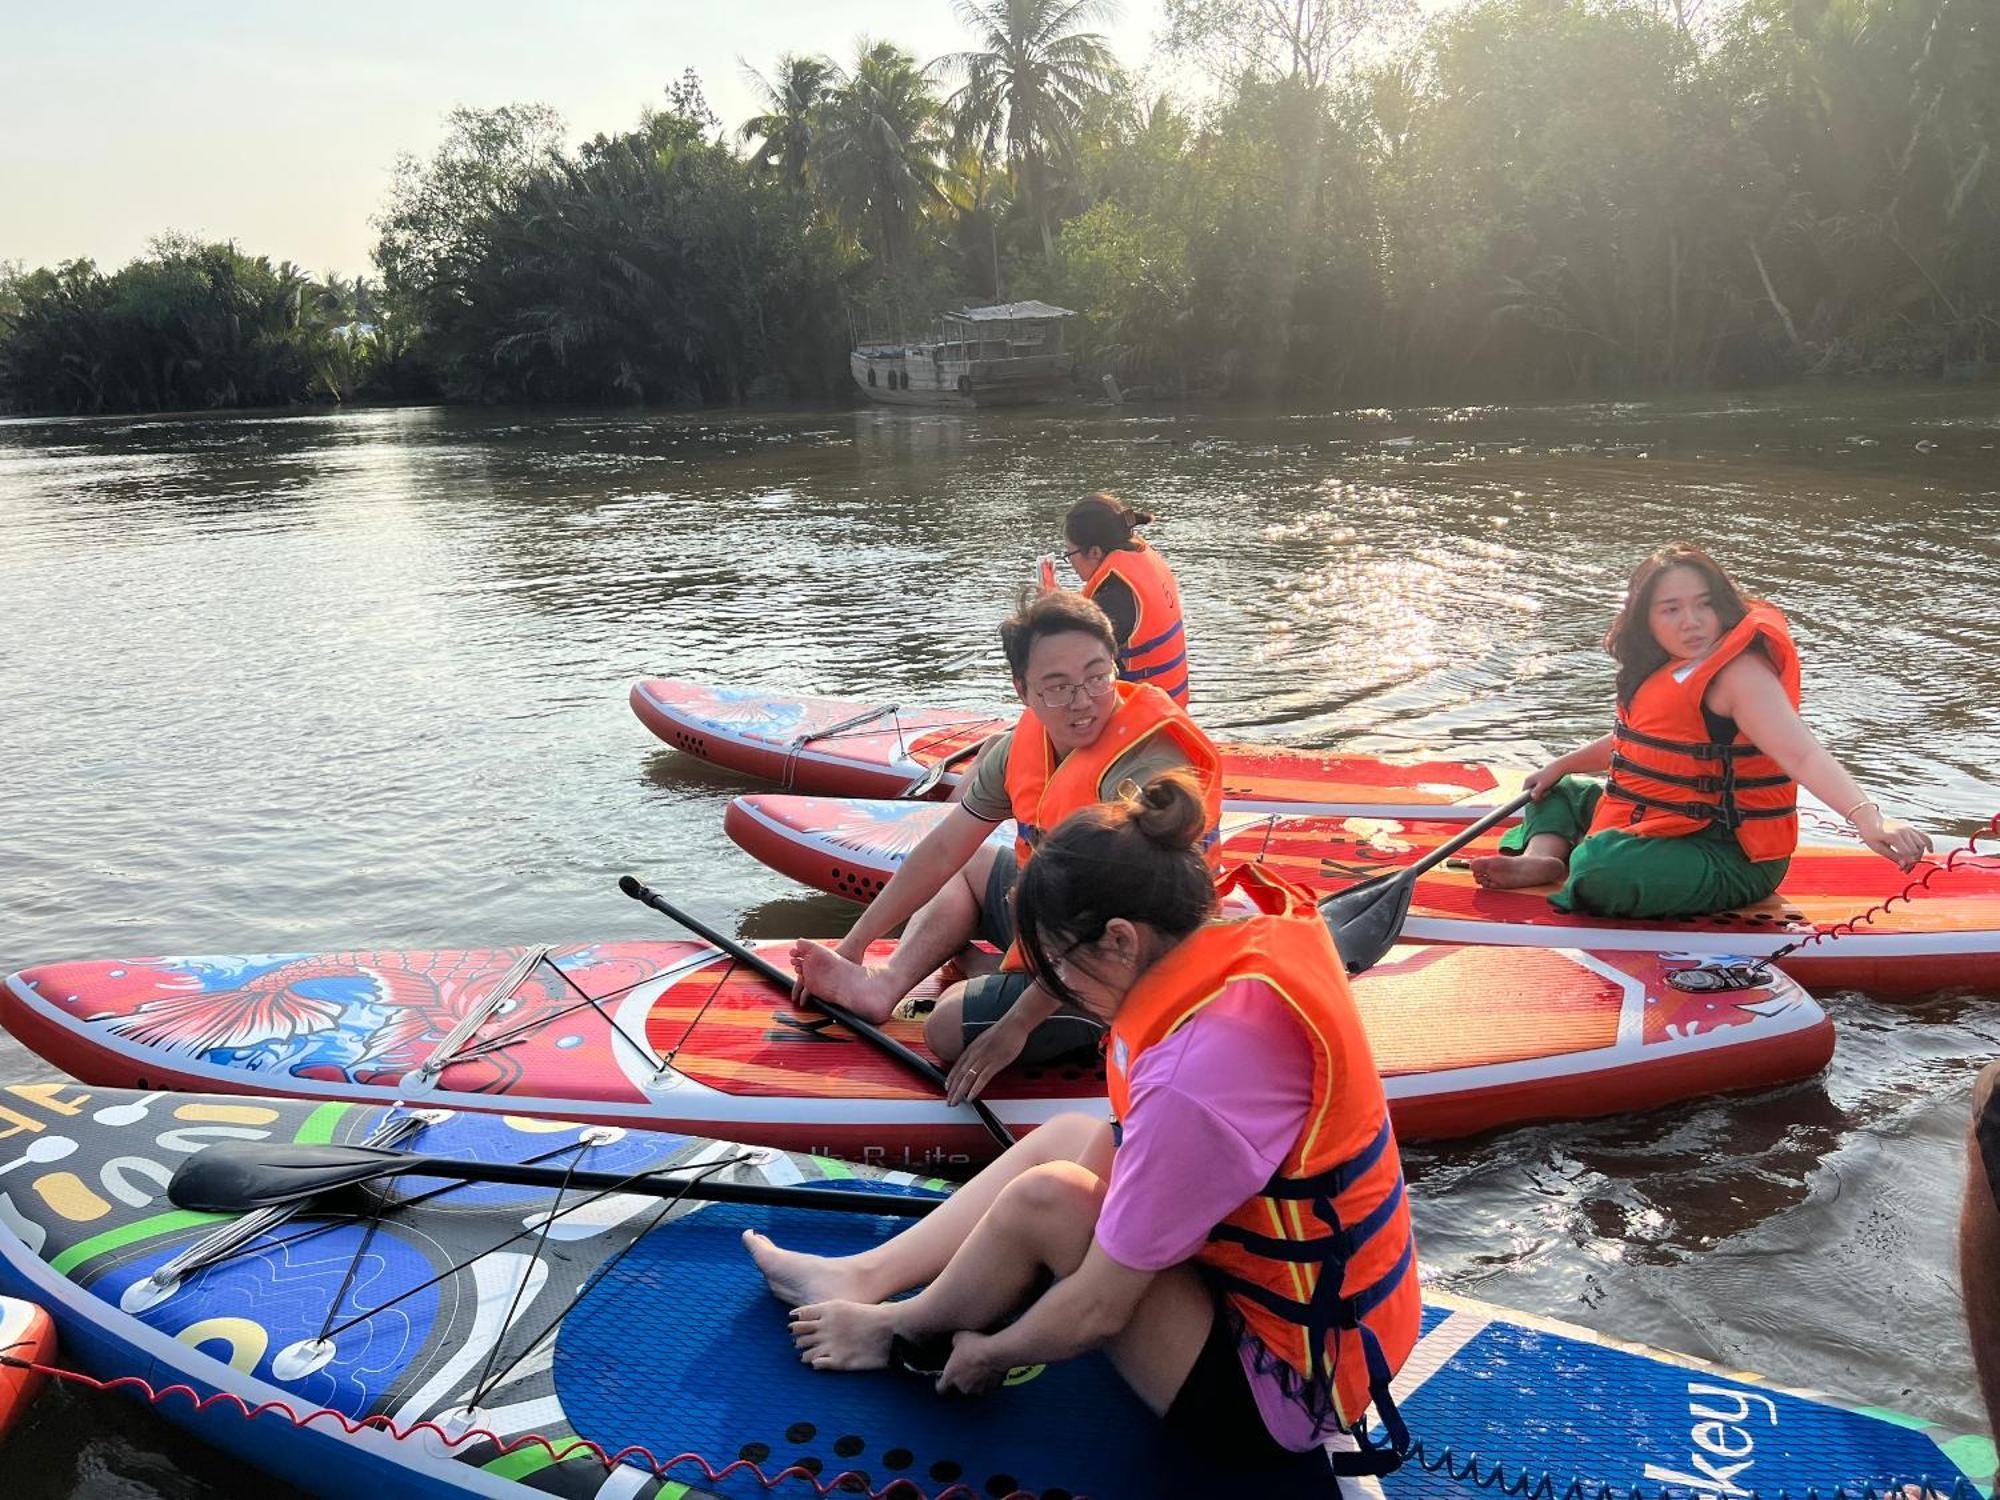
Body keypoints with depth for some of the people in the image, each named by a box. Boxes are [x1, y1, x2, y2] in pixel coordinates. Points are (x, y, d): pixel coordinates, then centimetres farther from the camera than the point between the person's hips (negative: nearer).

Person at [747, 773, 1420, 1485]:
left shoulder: (1195, 1076, -34)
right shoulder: (1256, 919, -11)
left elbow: (1098, 1312, -21)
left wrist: (987, 1353, -6)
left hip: (1278, 1390, -9)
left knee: (1044, 1197, -14)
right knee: (1069, 1136, 10)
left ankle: (904, 1329, 16)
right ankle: (861, 1276, 19)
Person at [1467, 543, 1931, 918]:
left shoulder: (1739, 673, -20)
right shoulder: (1663, 669, 8)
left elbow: (1802, 754, -33)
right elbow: (1636, 741, 27)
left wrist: (1867, 817, -49)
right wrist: (1563, 765, 27)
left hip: (1729, 862, -10)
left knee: (1599, 867, -37)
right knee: (1562, 793, 21)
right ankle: (1541, 859, -8)